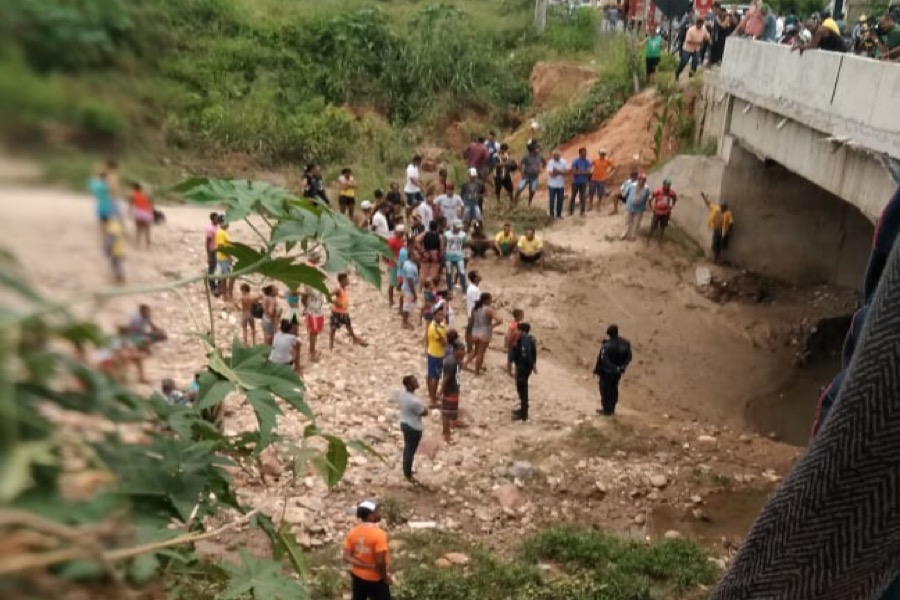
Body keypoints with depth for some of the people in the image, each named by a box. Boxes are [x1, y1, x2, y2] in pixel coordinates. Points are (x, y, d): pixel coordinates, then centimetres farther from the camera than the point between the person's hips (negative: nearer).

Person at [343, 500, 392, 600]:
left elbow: (347, 557, -9)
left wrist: (366, 566, -12)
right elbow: (380, 561, -27)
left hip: (357, 576, 6)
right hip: (375, 579, -6)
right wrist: (385, 577, -11)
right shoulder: (378, 534, -27)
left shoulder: (353, 532, -7)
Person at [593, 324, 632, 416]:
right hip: (617, 371, 6)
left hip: (607, 372, -6)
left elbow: (602, 359, -22)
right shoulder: (625, 344, -9)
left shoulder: (607, 346, -27)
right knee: (614, 389, 21)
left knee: (605, 390, 10)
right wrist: (622, 367, 9)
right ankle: (612, 409, 32)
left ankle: (607, 410, 18)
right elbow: (628, 358, 0)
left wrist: (597, 370, -10)